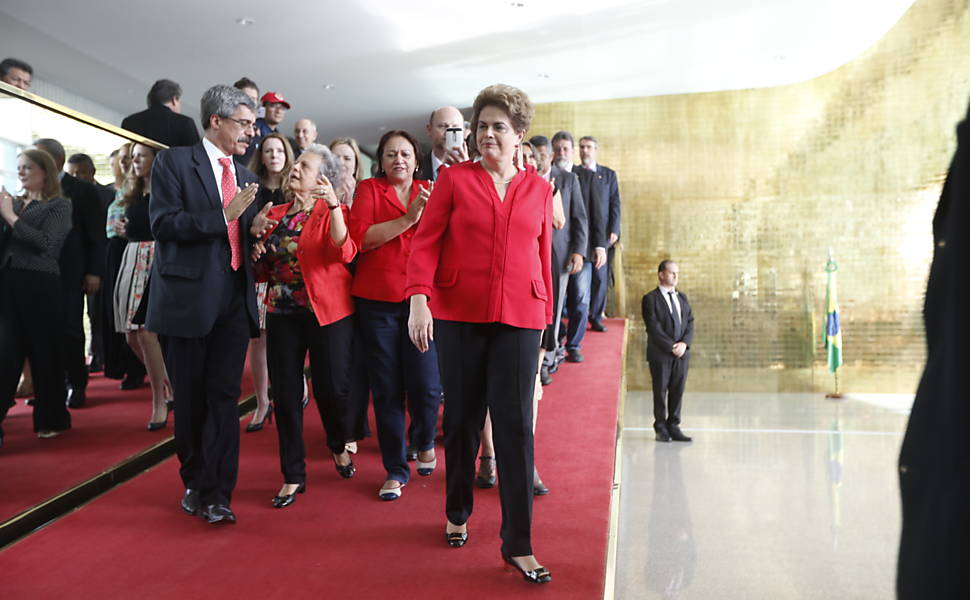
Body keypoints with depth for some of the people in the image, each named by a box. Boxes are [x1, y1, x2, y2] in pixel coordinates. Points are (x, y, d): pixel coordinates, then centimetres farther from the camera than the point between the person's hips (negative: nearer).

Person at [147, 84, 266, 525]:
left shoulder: (245, 178, 16)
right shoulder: (174, 162, 0)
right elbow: (164, 224, -12)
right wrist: (224, 215, -17)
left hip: (235, 301, 4)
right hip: (189, 296, -4)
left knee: (225, 397, 1)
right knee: (190, 398, 7)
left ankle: (216, 493, 7)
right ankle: (195, 481, 25)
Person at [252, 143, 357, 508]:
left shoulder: (331, 211, -2)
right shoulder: (274, 214, 13)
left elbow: (344, 252, -23)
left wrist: (333, 205, -30)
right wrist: (258, 255, 1)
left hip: (327, 312, -5)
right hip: (282, 313, 5)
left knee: (332, 388, -1)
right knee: (285, 393, 4)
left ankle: (339, 446, 32)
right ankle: (293, 475, 17)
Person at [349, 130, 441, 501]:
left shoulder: (430, 193, 11)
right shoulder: (369, 189, 6)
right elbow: (360, 236, -10)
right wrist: (408, 218, -15)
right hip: (377, 300, 0)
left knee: (425, 384, -5)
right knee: (386, 389, 4)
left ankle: (425, 442, 28)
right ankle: (395, 469, 19)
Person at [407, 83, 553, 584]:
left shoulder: (538, 189, 9)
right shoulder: (454, 179, 4)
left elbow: (543, 256, 12)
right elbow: (425, 242, -3)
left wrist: (546, 317, 12)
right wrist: (418, 298, -16)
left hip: (518, 319, 1)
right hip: (458, 317, 0)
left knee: (515, 426, -3)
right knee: (462, 420, 11)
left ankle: (518, 543, 6)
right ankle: (457, 515, 34)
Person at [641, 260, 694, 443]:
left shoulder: (682, 297, 15)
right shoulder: (650, 299, -4)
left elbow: (690, 323, 9)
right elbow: (654, 328, -11)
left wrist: (684, 343, -8)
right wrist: (671, 346, -15)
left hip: (682, 352, 5)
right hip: (660, 353, -5)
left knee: (678, 390, 5)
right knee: (660, 390, 3)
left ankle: (673, 426, 13)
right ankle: (661, 428, 13)